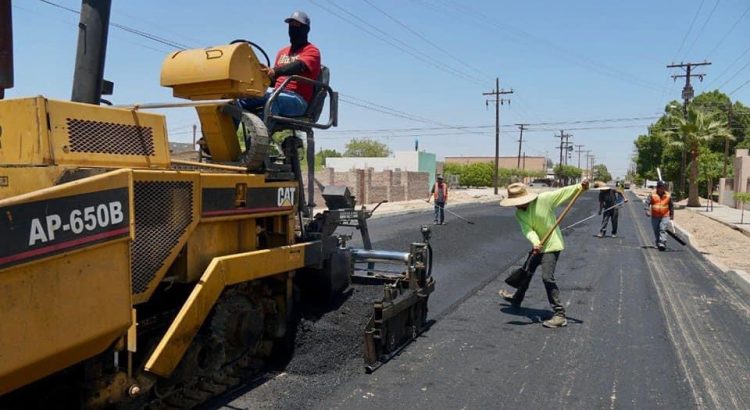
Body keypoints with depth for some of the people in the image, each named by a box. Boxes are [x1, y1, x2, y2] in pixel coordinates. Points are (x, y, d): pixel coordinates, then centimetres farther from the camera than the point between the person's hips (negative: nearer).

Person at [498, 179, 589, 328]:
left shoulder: (543, 199, -19)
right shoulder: (519, 214, -4)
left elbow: (562, 192, -18)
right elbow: (527, 230, -18)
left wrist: (580, 186, -31)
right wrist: (535, 242, -36)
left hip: (552, 244, -7)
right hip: (538, 246, 7)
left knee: (547, 277, -19)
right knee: (527, 272, 23)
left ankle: (560, 315, -14)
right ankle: (516, 299, 47)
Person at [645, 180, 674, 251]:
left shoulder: (668, 195, 5)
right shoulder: (652, 195, -1)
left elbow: (671, 206, 16)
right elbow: (647, 202, -5)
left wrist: (672, 215, 19)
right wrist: (647, 211, -19)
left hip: (665, 216, -1)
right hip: (655, 216, 1)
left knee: (663, 230, -15)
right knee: (656, 231, 10)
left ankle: (662, 243, -20)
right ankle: (658, 243, 25)